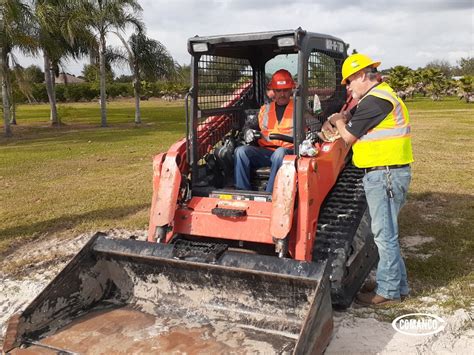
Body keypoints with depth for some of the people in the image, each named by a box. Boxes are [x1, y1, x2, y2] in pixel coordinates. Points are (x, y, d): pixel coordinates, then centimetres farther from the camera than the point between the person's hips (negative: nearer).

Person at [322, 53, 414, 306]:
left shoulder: (375, 100, -16)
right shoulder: (382, 95, 18)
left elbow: (348, 136, -11)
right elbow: (350, 116, 26)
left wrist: (338, 123, 7)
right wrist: (337, 120, 8)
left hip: (385, 174, -11)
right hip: (385, 173, 11)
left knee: (384, 234, -2)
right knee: (386, 232, 16)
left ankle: (388, 291, 9)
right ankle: (397, 285, 26)